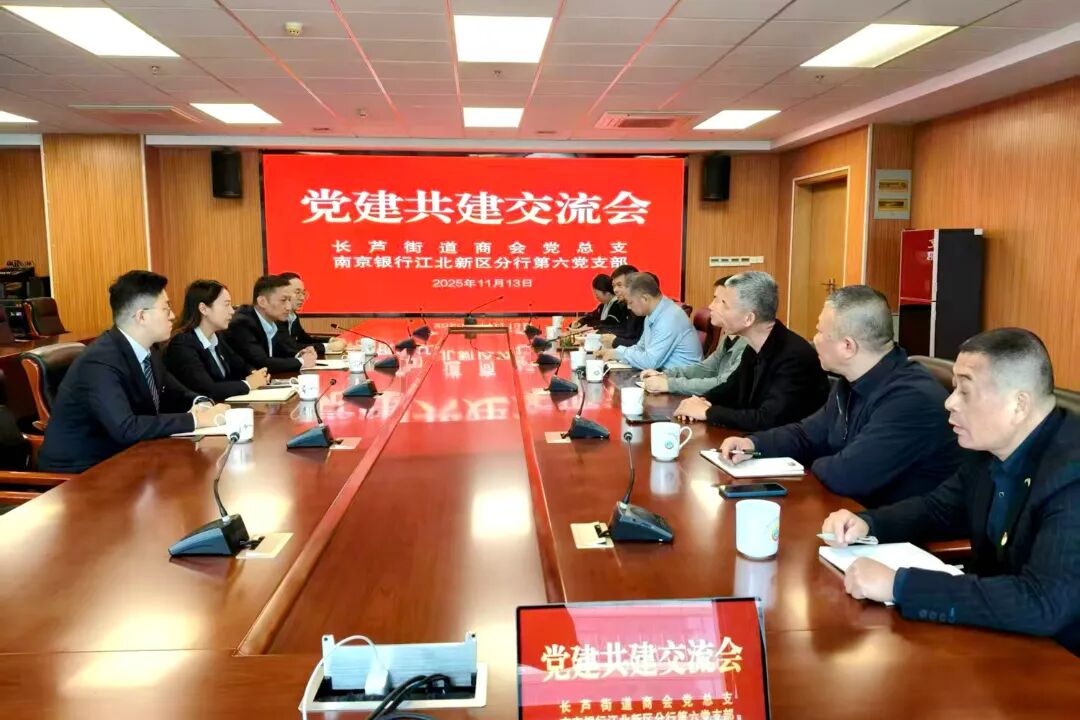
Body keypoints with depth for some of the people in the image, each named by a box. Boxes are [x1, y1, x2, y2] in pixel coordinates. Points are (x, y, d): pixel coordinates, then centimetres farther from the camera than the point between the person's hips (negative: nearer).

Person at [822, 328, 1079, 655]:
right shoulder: (996, 449, -2)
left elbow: (1042, 604, -35)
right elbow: (937, 509, 12)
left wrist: (898, 585, -33)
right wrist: (865, 523, -7)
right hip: (997, 637, 7)